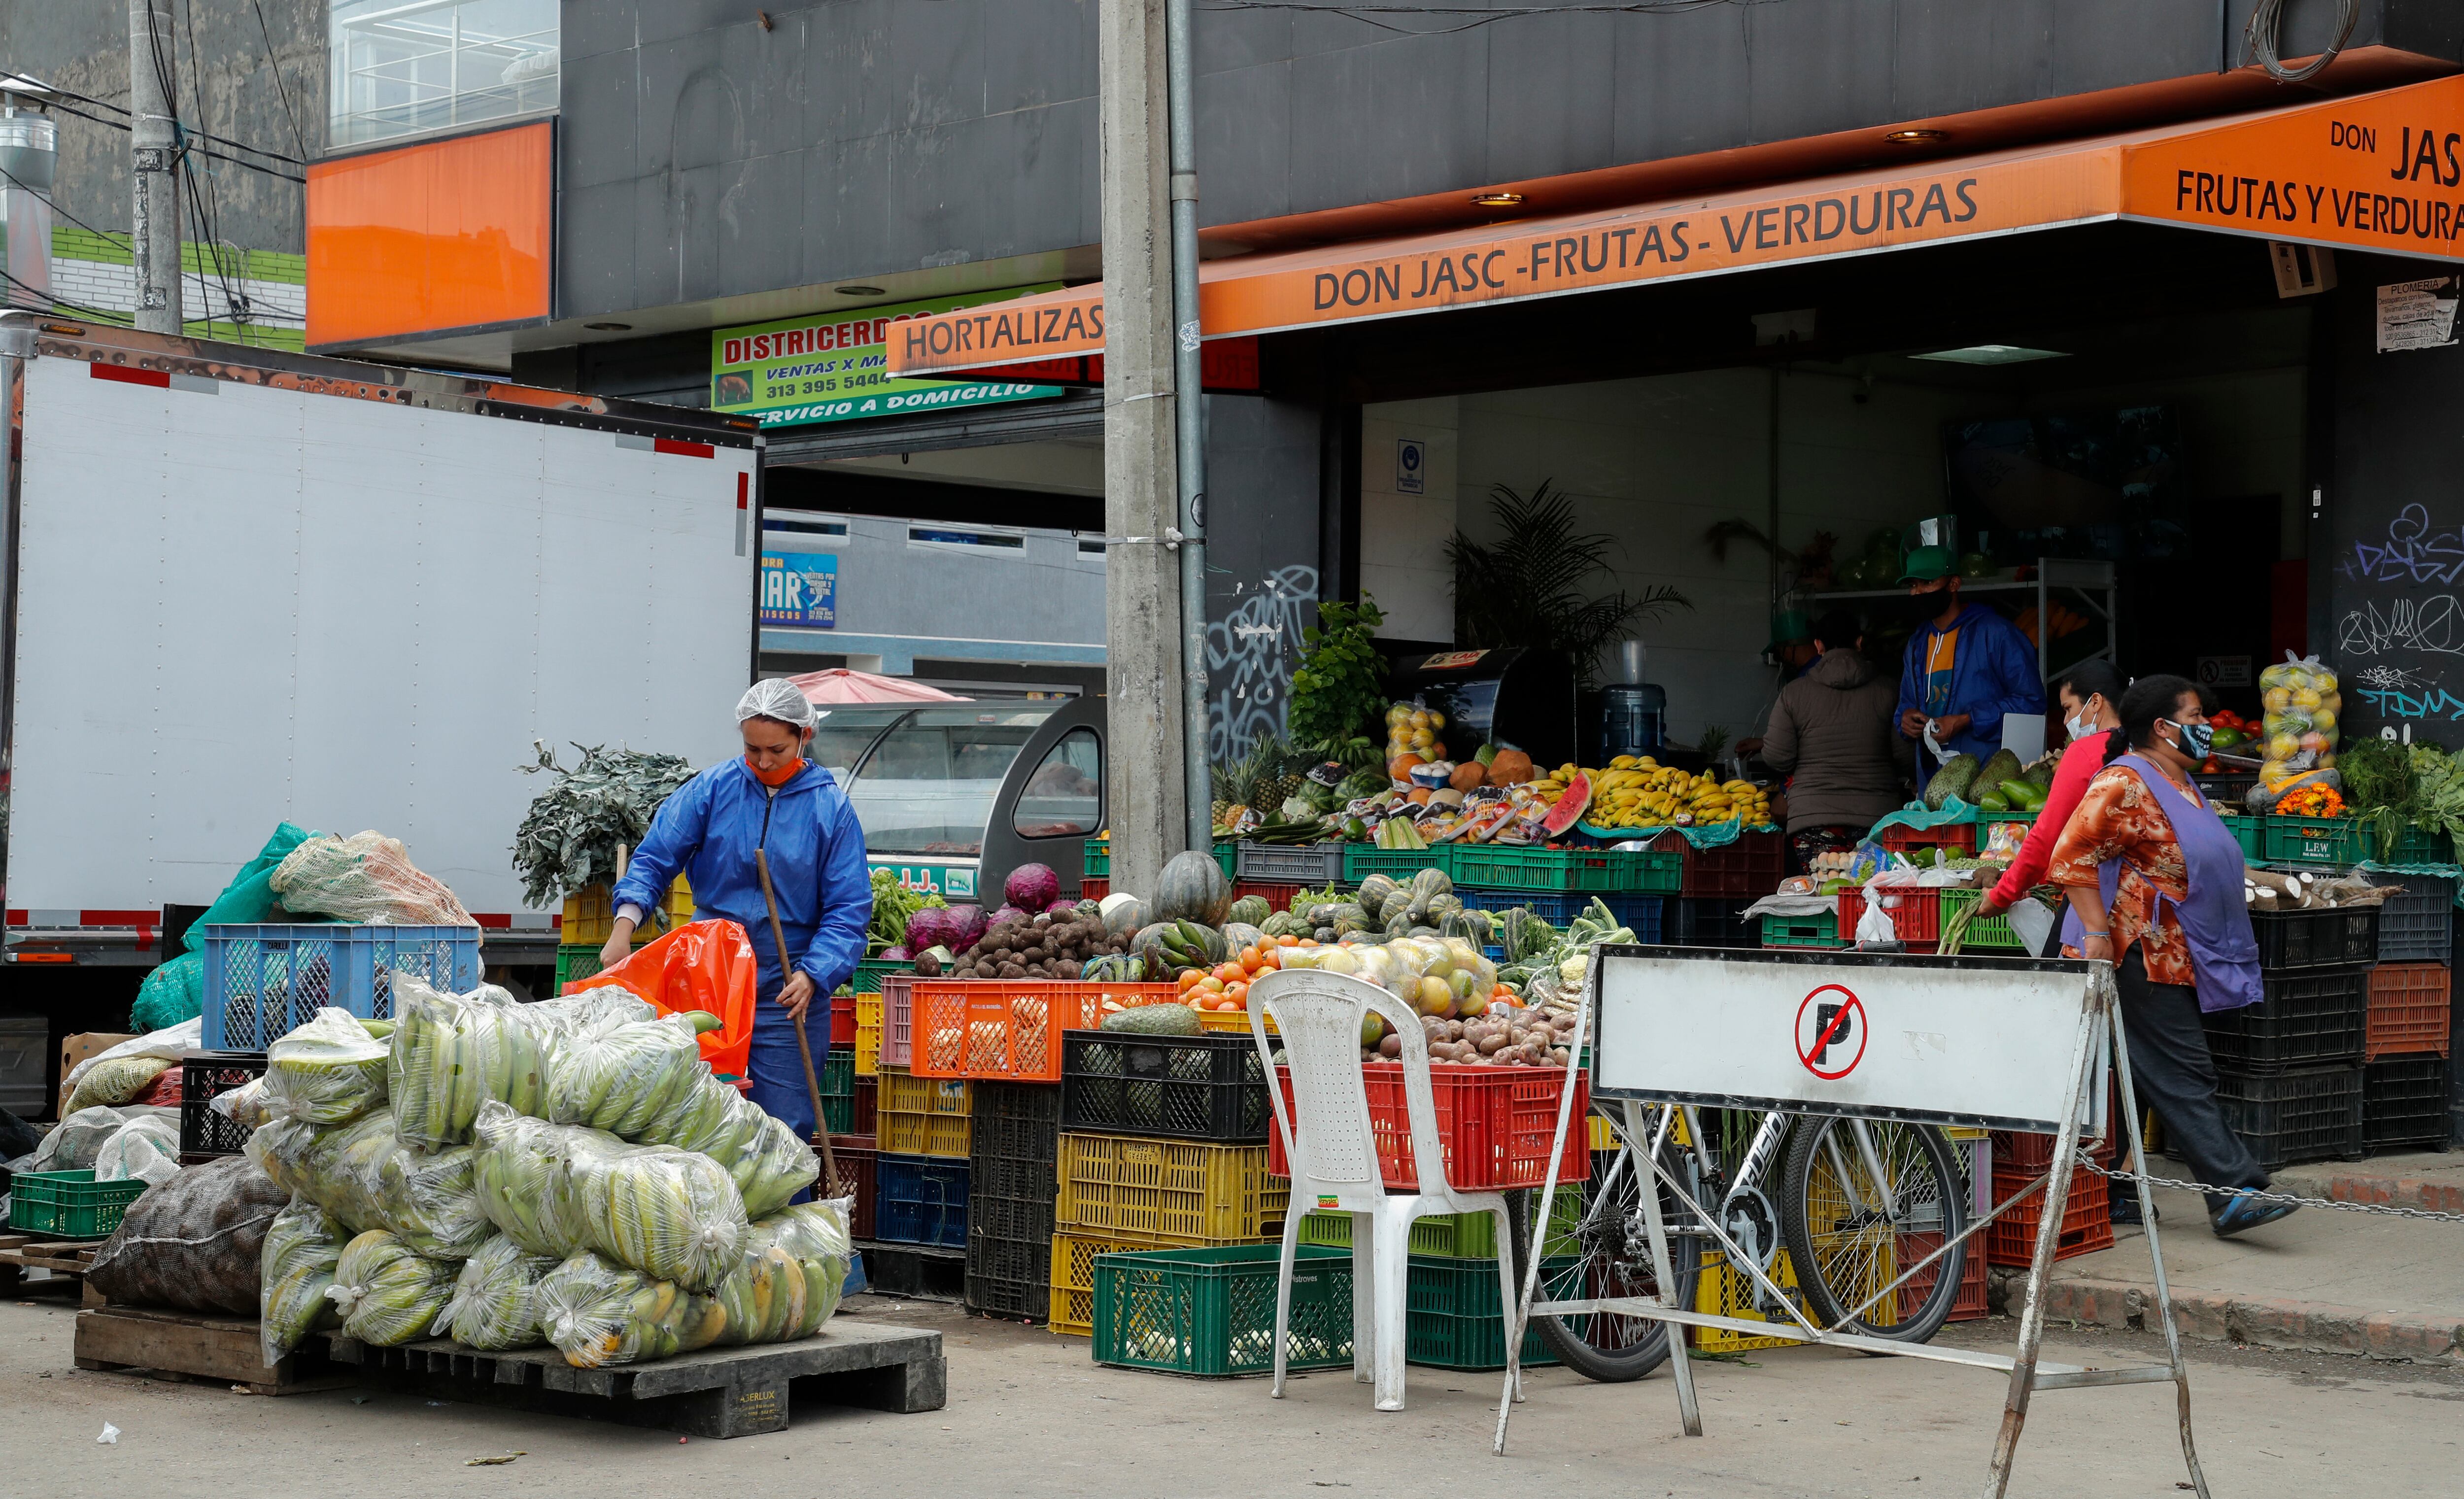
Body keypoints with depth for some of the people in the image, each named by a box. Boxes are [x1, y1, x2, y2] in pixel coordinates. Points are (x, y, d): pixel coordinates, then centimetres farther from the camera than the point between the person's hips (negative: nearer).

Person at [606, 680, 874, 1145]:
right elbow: (656, 857, 1)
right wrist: (626, 923, -16)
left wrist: (813, 975, -18)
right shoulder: (713, 788, 1)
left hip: (786, 988, -2)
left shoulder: (830, 807, -1)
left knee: (784, 1124, -1)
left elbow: (848, 908, -3)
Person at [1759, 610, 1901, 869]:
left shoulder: (1794, 693, 3)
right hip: (1875, 816, 0)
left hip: (1813, 819, 0)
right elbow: (1906, 757, 4)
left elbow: (1776, 759, 2)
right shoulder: (1886, 690, 3)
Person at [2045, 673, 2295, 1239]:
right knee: (2185, 1073, -11)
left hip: (2173, 955, 10)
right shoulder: (2124, 784, -14)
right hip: (2140, 952, -10)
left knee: (2144, 1074, 11)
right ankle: (2233, 1194, -14)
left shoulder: (2183, 784, 19)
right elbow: (2071, 858, -21)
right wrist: (2096, 932, -26)